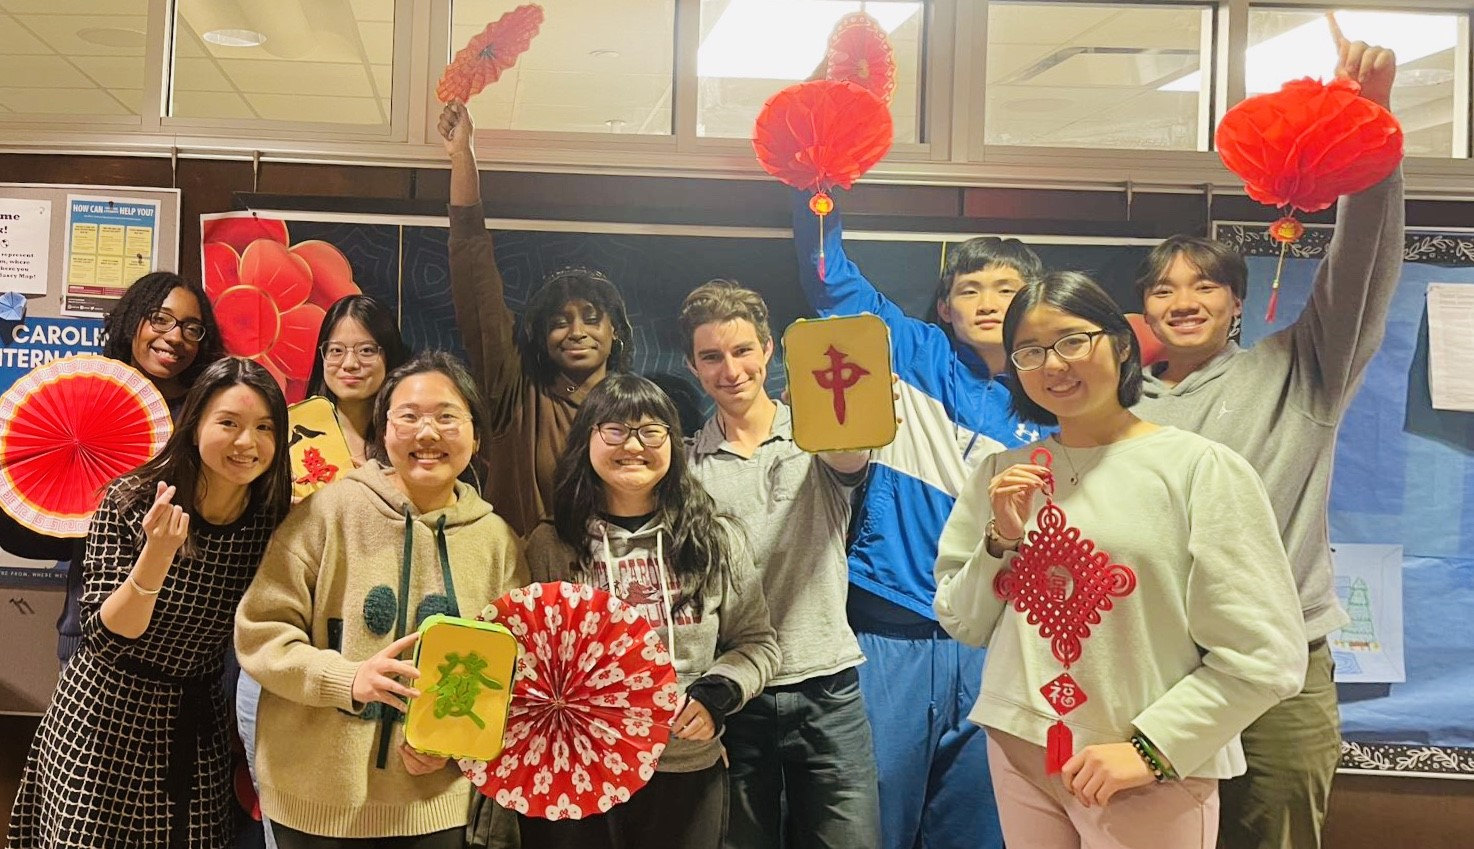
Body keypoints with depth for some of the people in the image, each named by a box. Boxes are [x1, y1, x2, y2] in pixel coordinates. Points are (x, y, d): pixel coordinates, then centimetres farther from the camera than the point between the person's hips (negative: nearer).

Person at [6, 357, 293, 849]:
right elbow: (104, 637, -19)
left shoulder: (272, 521, -8)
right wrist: (154, 560, -34)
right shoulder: (129, 502, -16)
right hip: (104, 721, -2)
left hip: (197, 729, 3)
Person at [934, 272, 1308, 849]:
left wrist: (1150, 747, -15)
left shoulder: (1200, 469, -11)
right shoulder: (1002, 474, 3)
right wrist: (1000, 541, -7)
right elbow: (965, 626, 8)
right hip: (1017, 753, 5)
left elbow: (1264, 657, -12)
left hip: (1152, 776, -4)